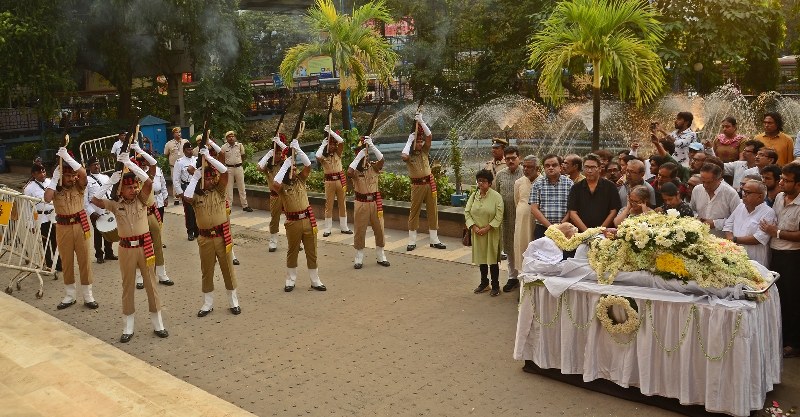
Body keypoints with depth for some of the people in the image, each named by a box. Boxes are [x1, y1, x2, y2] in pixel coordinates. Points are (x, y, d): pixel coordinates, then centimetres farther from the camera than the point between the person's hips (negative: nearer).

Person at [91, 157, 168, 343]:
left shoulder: (141, 199, 0)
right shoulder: (115, 204, 1)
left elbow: (149, 182, -17)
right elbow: (95, 199, -14)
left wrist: (130, 164, -18)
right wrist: (110, 181, -13)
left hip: (144, 246, 0)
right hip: (126, 249, 0)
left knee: (150, 284, 7)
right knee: (128, 286, 9)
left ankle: (158, 323, 18)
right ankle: (128, 327, 18)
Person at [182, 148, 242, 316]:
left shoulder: (220, 191, -1)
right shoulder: (196, 195, -2)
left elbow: (224, 171, -14)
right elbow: (186, 197, -25)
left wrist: (208, 157, -16)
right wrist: (194, 178, -15)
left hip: (222, 236, 0)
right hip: (205, 238, 0)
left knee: (228, 268, 8)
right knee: (207, 271, 11)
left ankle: (233, 301, 21)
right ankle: (208, 304, 23)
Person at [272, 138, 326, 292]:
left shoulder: (300, 179, 3)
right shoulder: (282, 187, -8)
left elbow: (308, 164, -8)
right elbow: (274, 183, -32)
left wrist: (297, 149, -18)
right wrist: (285, 164, -24)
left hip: (308, 219, 3)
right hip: (293, 222, -3)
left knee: (311, 251, 9)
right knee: (292, 251, 10)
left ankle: (315, 281, 20)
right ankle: (290, 281, 24)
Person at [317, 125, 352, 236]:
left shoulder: (337, 153, 2)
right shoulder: (323, 156, -4)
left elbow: (341, 141, -13)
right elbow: (317, 156, -29)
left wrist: (330, 131, -13)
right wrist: (323, 144, -16)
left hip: (340, 180, 3)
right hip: (329, 181, -3)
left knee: (342, 204, 8)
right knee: (329, 205, 3)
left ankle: (344, 227, 17)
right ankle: (327, 229, 8)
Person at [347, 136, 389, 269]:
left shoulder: (374, 167, -1)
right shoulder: (355, 169, -6)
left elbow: (381, 159, -22)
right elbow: (349, 172, -30)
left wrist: (371, 146, -29)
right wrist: (359, 156, -26)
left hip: (375, 202, 2)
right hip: (361, 203, -2)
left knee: (379, 229, 9)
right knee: (360, 230, 5)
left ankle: (381, 256, 23)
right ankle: (359, 258, 16)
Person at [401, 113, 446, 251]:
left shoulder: (424, 151, 4)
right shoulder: (409, 155, -5)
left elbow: (429, 136, -7)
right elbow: (404, 156, -31)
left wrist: (421, 122, -16)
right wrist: (409, 140, -19)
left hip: (429, 183, 4)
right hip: (417, 185, -4)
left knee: (432, 211, 6)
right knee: (414, 211, 2)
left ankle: (434, 240, 13)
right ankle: (412, 241, 8)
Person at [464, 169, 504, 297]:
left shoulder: (496, 196, -10)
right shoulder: (474, 195, 4)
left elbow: (499, 217, -13)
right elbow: (467, 212, 3)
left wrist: (486, 228, -17)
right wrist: (474, 227, -9)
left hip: (491, 233, -4)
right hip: (477, 232, 4)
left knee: (492, 258, 1)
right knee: (481, 257, 13)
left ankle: (495, 285, 13)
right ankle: (484, 282, 29)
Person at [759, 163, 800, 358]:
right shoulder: (779, 197, 6)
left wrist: (777, 233, -17)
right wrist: (768, 229, 6)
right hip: (776, 254, 7)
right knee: (777, 297, 16)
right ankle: (780, 337, 31)